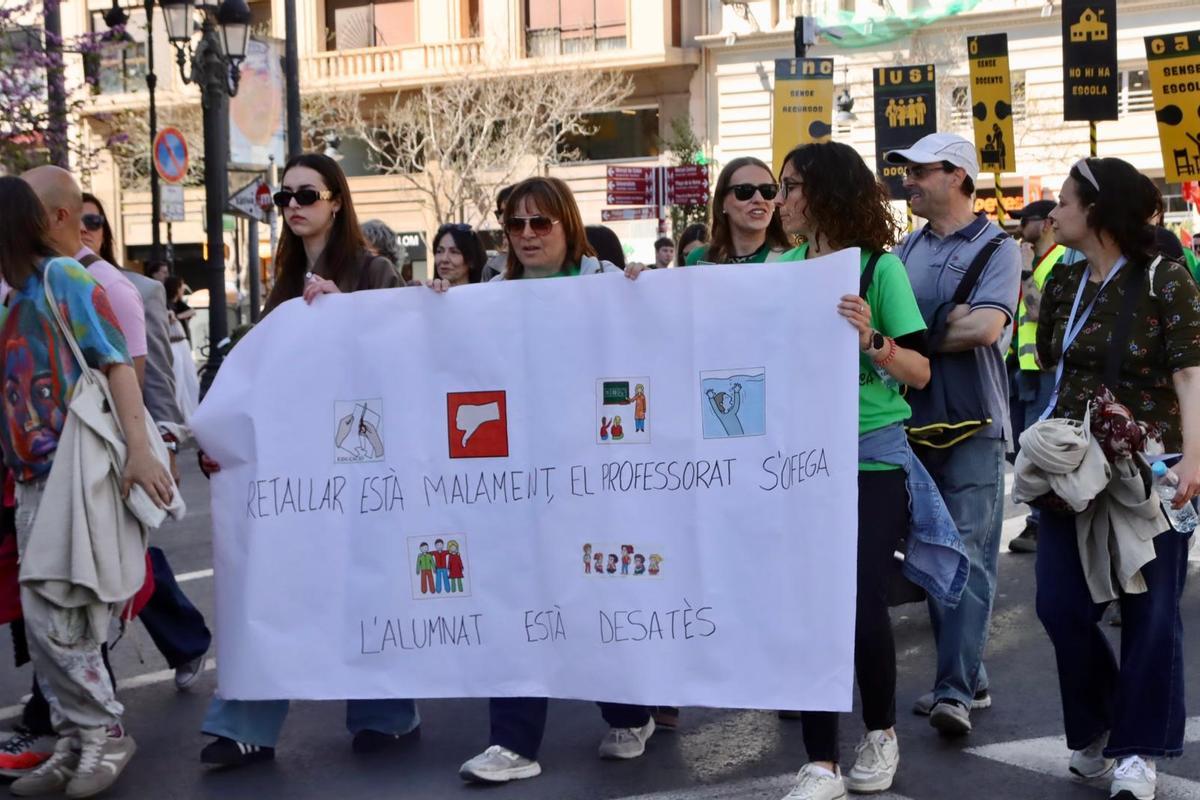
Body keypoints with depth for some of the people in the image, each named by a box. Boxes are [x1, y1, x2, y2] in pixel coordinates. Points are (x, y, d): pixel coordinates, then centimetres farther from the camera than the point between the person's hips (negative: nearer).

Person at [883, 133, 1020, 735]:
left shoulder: (995, 247, -3)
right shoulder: (907, 249, 13)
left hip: (972, 423, -6)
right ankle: (966, 677, 20)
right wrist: (946, 322, -8)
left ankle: (955, 690, -6)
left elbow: (984, 328, -18)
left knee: (967, 556, -7)